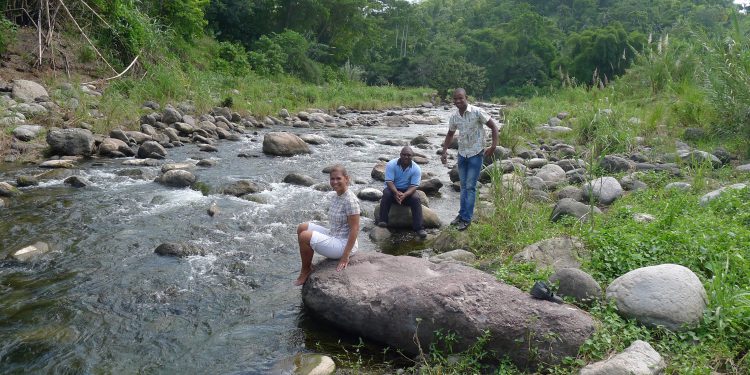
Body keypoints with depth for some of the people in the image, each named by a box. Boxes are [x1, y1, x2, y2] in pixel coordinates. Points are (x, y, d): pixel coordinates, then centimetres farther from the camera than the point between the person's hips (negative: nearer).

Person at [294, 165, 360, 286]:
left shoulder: (350, 200, -21)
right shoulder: (334, 195, 6)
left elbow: (355, 229, -22)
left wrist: (345, 256, -22)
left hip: (344, 244, -9)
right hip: (333, 235, 9)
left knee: (304, 236, -19)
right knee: (302, 228, 6)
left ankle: (306, 270, 4)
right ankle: (307, 265, 13)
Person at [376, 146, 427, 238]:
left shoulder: (416, 169, -10)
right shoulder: (391, 165, -12)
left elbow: (414, 186, -16)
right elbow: (389, 181, -18)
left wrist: (404, 195, -36)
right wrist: (396, 193, -37)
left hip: (407, 191, 1)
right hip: (393, 189, -1)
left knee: (416, 199, -28)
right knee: (386, 194, -34)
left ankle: (418, 227, -28)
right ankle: (382, 220, -31)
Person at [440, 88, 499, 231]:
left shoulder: (477, 112, -17)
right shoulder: (454, 116, -1)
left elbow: (493, 126, -10)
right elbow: (450, 134, 14)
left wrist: (493, 146, -18)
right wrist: (444, 151, 4)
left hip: (476, 154, -5)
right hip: (462, 154, 5)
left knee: (470, 187, -4)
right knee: (463, 186, 14)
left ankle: (466, 219, 3)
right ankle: (462, 214, 25)